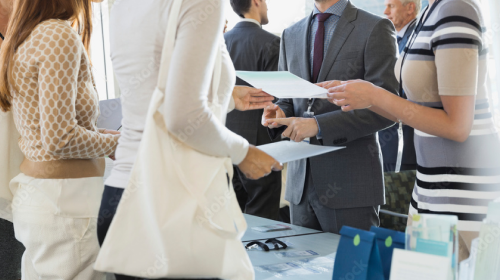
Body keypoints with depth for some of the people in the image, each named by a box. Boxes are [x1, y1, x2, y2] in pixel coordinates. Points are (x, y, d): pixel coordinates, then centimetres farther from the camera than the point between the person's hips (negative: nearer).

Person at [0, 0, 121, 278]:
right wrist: (115, 142, -6)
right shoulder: (60, 34, -15)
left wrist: (102, 133, 12)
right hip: (63, 199, -10)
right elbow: (59, 138, -21)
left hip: (32, 190, 10)